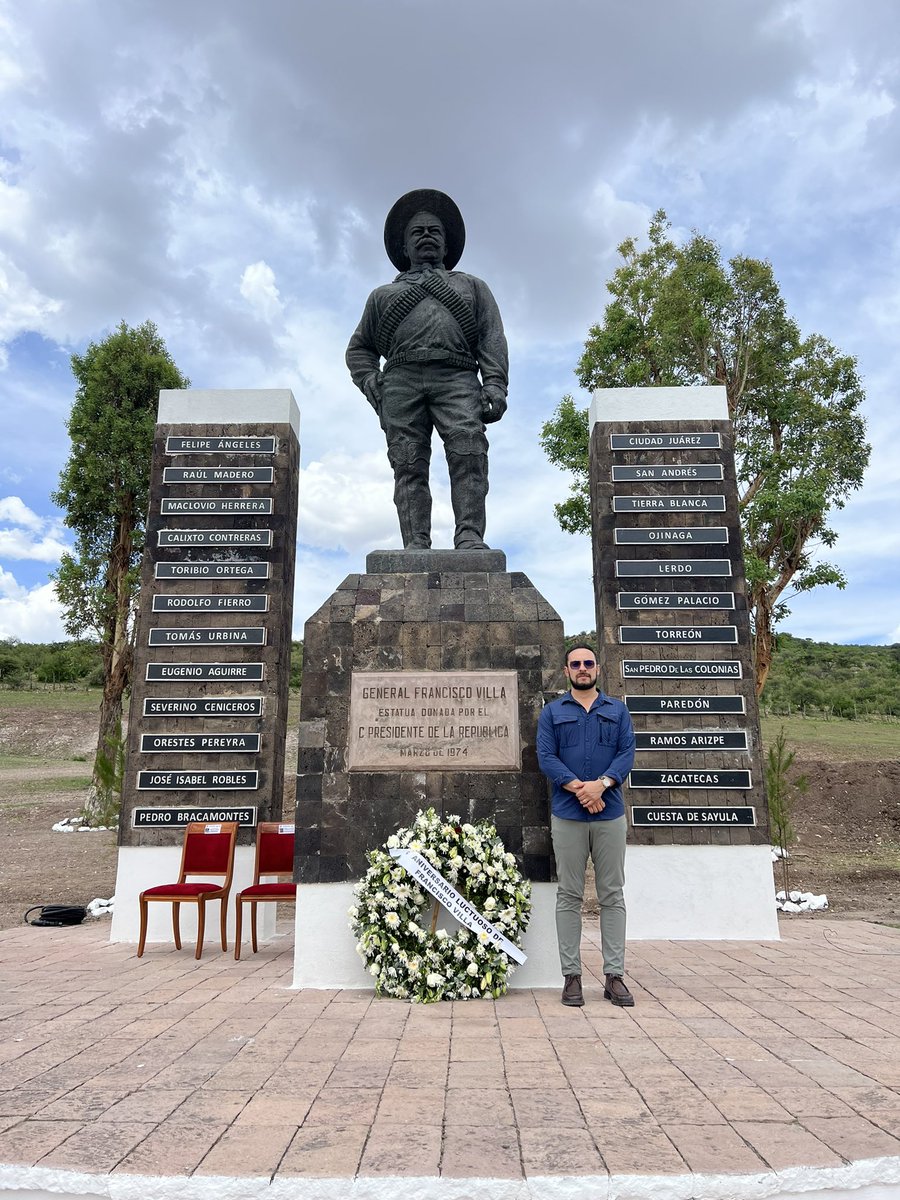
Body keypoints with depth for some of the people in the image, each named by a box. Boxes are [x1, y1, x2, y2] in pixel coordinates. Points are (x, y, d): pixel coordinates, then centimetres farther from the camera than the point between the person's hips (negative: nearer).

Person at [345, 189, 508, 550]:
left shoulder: (472, 286, 32)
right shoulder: (384, 294, 34)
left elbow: (493, 339, 17)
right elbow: (359, 348, 32)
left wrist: (494, 386, -2)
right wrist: (371, 385, 9)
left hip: (456, 378, -1)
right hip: (401, 380, 2)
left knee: (469, 451, -25)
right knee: (409, 464, -15)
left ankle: (470, 537, -33)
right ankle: (415, 546, -22)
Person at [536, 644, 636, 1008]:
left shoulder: (617, 710, 11)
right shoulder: (552, 712, 8)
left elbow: (627, 753, 0)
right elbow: (546, 757, -3)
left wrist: (601, 784, -17)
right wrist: (578, 788, -16)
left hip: (611, 814, 1)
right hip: (567, 816, -1)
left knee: (612, 895, 5)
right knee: (569, 896, 4)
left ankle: (615, 975, 12)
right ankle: (571, 975, 11)